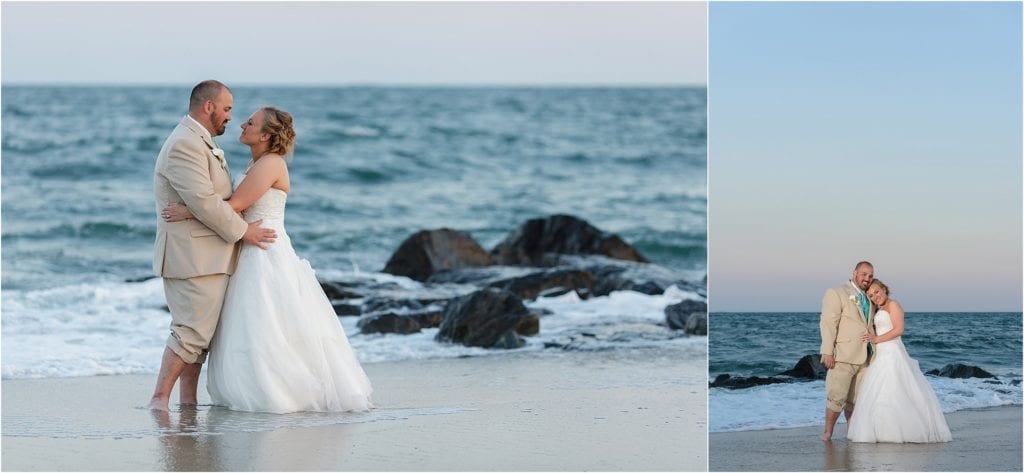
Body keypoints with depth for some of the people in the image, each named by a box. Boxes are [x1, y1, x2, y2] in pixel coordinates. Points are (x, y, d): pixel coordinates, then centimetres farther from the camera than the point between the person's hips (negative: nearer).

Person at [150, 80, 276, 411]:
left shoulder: (201, 143, 19)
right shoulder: (184, 145, -16)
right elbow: (202, 201, -23)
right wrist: (241, 231, -14)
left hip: (205, 257, 11)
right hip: (194, 257, -11)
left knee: (200, 332, 10)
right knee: (192, 331, -12)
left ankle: (188, 402, 13)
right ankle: (159, 399, -10)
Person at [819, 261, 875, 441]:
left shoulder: (869, 299, 18)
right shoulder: (836, 294, -2)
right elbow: (828, 323, -8)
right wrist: (827, 352, -16)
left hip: (864, 358, 6)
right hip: (843, 357, -6)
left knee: (856, 399, 8)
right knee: (837, 397, -10)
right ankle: (828, 432, -3)